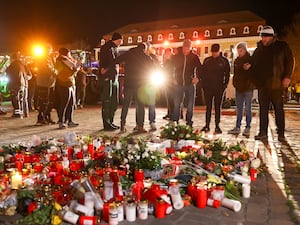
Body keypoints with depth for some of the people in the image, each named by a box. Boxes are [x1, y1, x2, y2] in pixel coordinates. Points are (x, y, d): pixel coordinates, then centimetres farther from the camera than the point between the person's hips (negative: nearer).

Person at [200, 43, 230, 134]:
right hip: (208, 87, 2)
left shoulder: (224, 61, 2)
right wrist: (203, 84, -1)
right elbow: (202, 73, 8)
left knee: (217, 107, 4)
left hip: (219, 88, -1)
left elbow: (227, 74, 3)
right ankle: (207, 125, 10)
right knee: (208, 107, 5)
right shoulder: (207, 60, 7)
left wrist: (224, 85, -6)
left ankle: (217, 126, 9)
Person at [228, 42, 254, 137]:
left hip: (248, 88, -5)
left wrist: (250, 84, -18)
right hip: (239, 87, 5)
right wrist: (235, 83, 3)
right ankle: (237, 128, 13)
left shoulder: (250, 60, -2)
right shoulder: (236, 60, 11)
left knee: (248, 108, 1)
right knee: (239, 109, 8)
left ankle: (247, 128, 7)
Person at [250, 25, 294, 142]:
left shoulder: (282, 46, 3)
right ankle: (263, 132, 14)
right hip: (262, 84, 4)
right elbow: (254, 65, 23)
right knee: (263, 109, 7)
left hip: (276, 84, -4)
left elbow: (290, 61, 1)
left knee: (278, 109, 2)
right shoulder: (258, 49, 14)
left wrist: (287, 76, -9)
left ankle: (281, 133, 11)